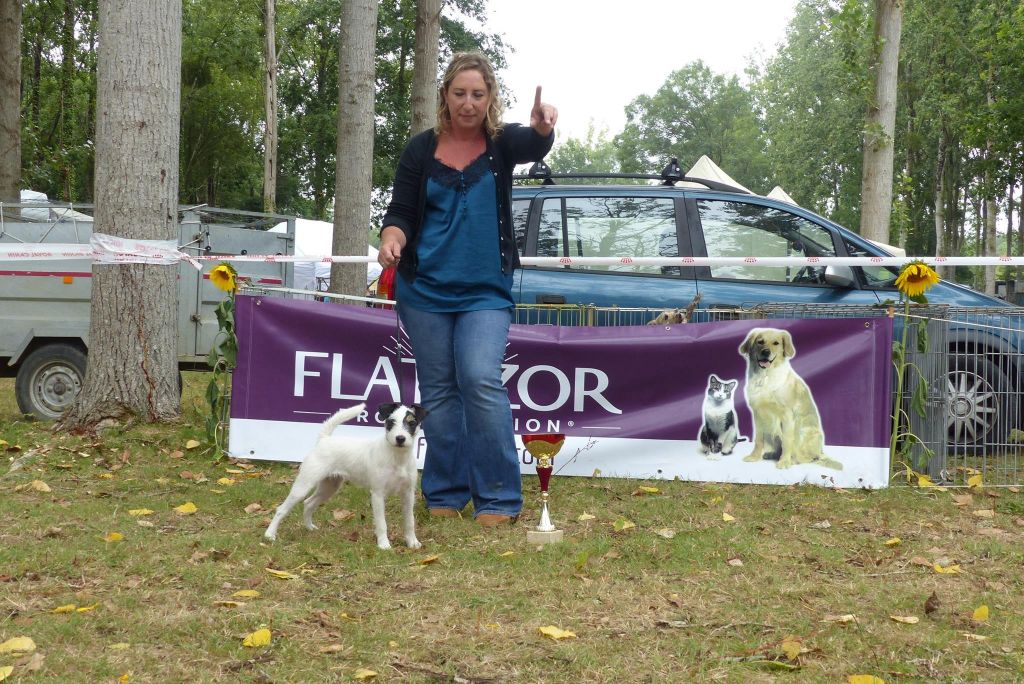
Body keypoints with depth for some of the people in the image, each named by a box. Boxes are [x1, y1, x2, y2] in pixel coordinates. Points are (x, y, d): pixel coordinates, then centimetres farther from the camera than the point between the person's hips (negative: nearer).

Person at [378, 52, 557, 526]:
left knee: (481, 381, -15)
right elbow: (400, 211, 1)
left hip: (485, 291, -2)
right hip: (424, 289, 2)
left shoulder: (502, 143, 0)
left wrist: (542, 127, -47)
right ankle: (446, 494, 16)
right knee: (438, 390, 7)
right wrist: (392, 240, -22)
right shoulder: (421, 149, 2)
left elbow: (534, 148, -22)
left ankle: (499, 499, -8)